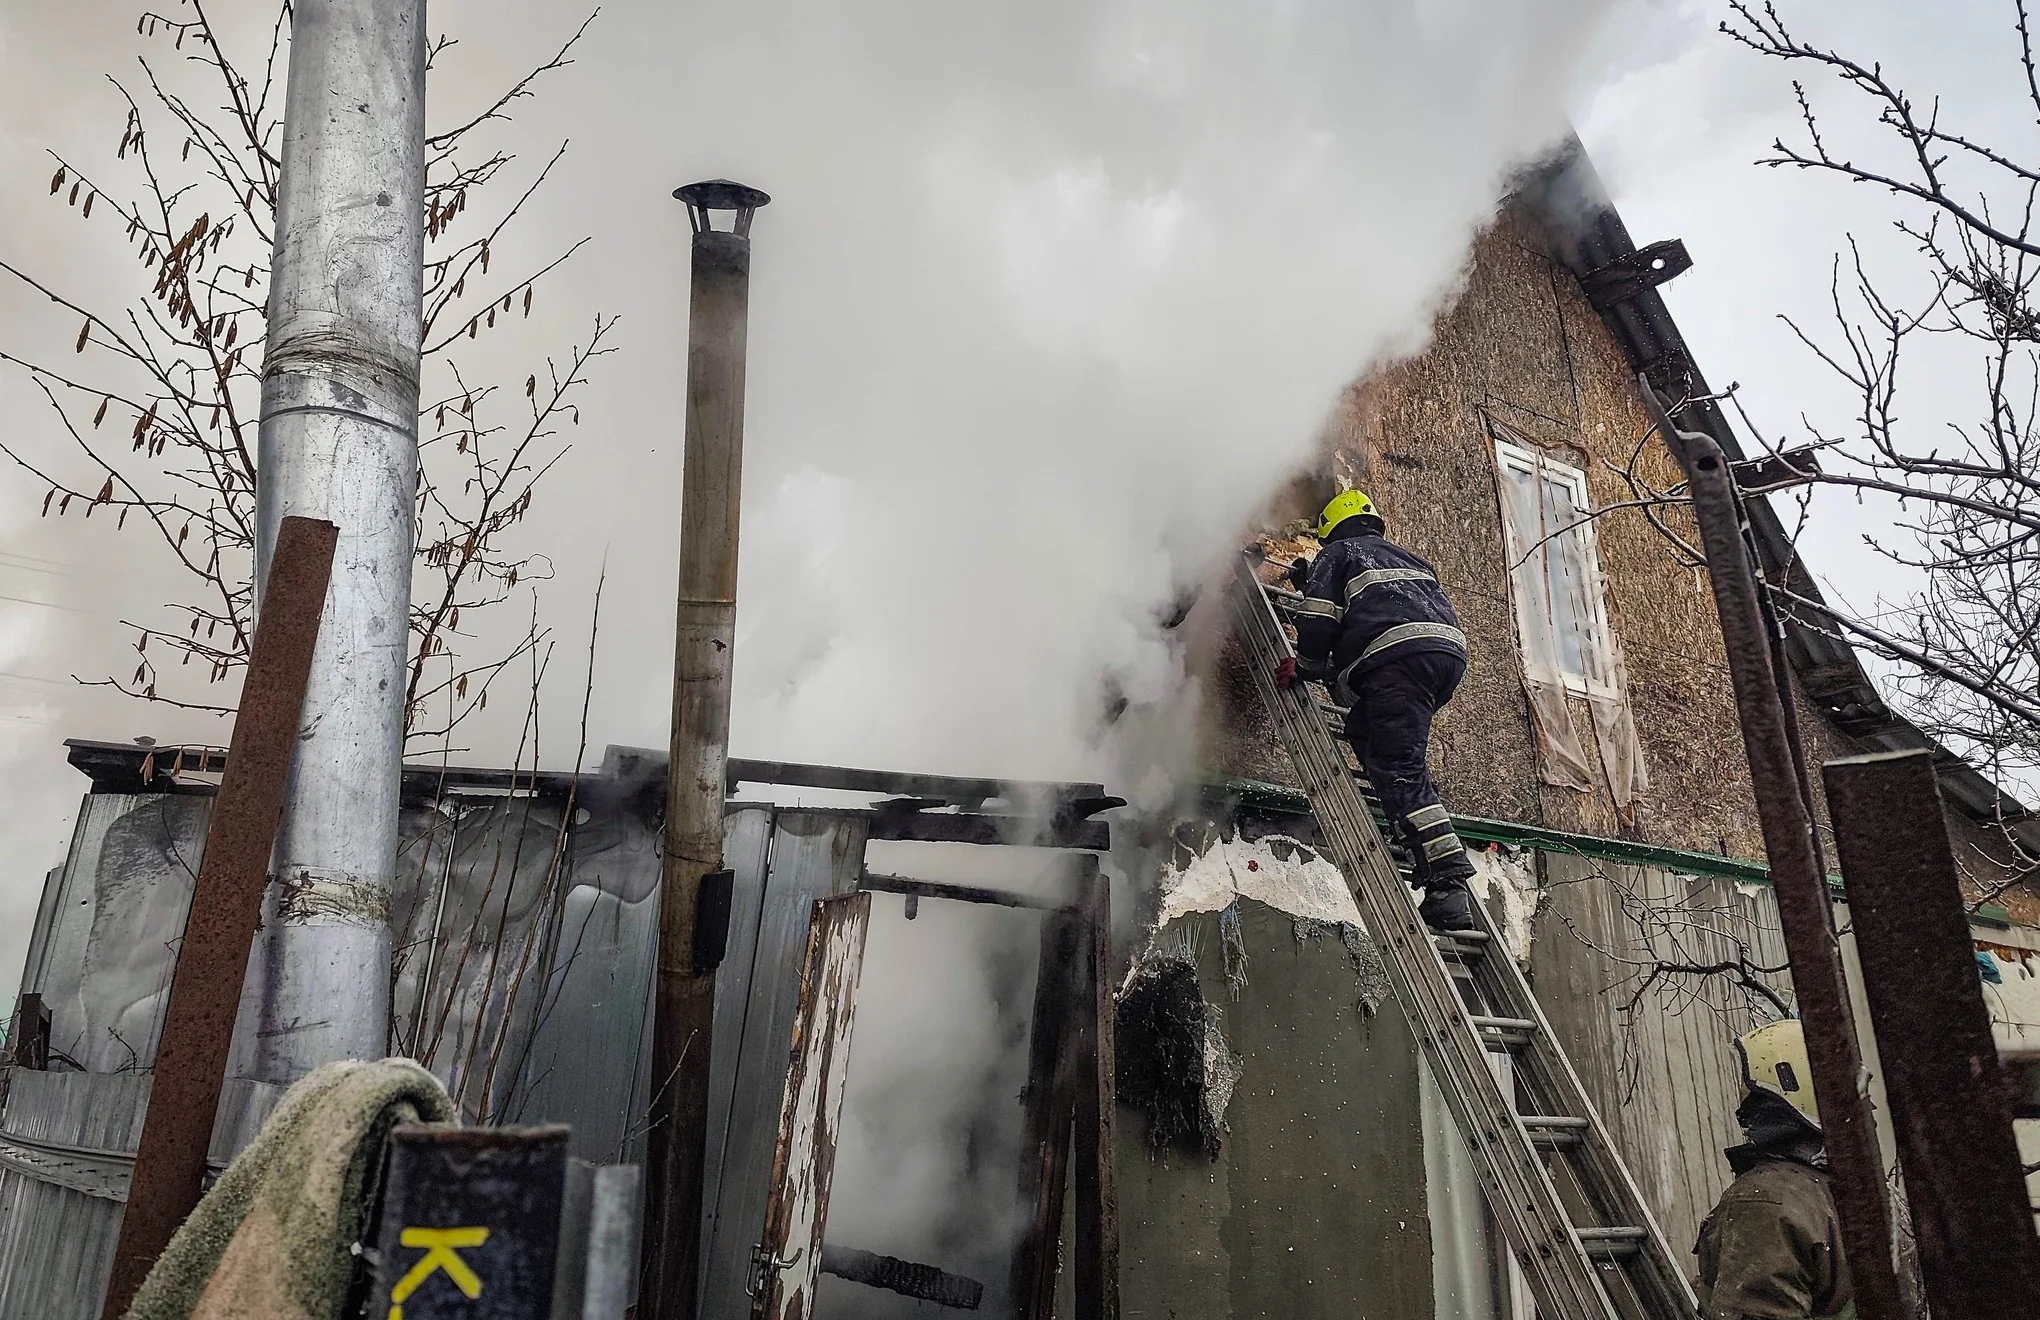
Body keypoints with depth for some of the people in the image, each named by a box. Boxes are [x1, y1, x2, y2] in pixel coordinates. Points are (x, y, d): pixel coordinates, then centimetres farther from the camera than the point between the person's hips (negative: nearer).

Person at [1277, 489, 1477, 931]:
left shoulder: (1336, 554, 19)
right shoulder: (1410, 558, 38)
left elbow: (1319, 620, 5)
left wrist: (1307, 669, 21)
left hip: (1397, 654, -7)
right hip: (1451, 651, 7)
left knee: (1401, 771, -13)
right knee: (1364, 728, 24)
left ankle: (1449, 886, -25)